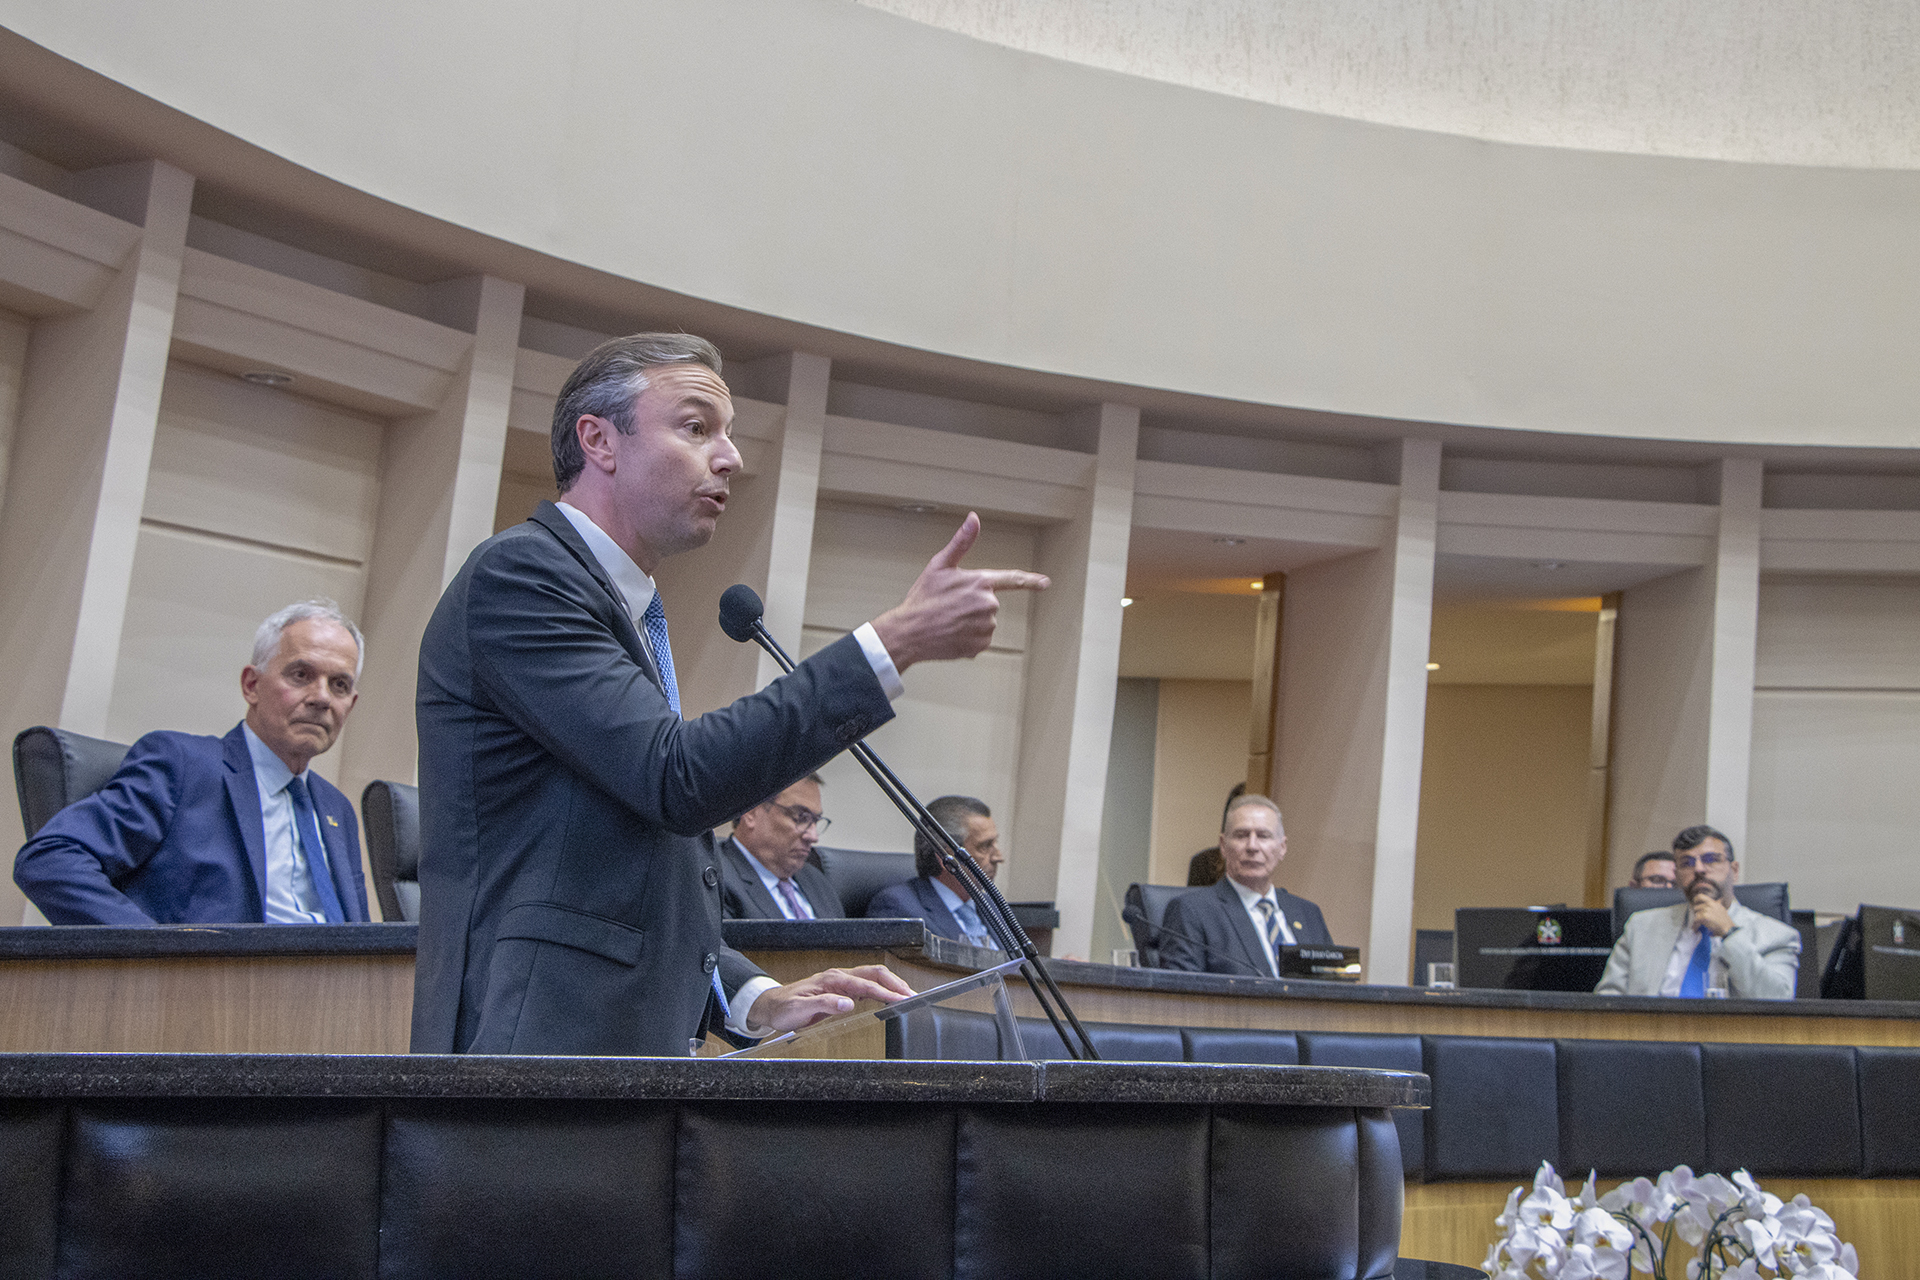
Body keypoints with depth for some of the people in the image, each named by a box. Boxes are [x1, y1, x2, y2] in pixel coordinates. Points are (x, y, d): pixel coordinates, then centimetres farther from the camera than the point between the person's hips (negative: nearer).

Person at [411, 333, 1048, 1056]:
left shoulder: (624, 612, 20)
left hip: (637, 1040, 9)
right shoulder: (517, 574, -9)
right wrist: (897, 641, -21)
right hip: (543, 1039, -9)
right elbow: (678, 779, -22)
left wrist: (754, 998, 7)